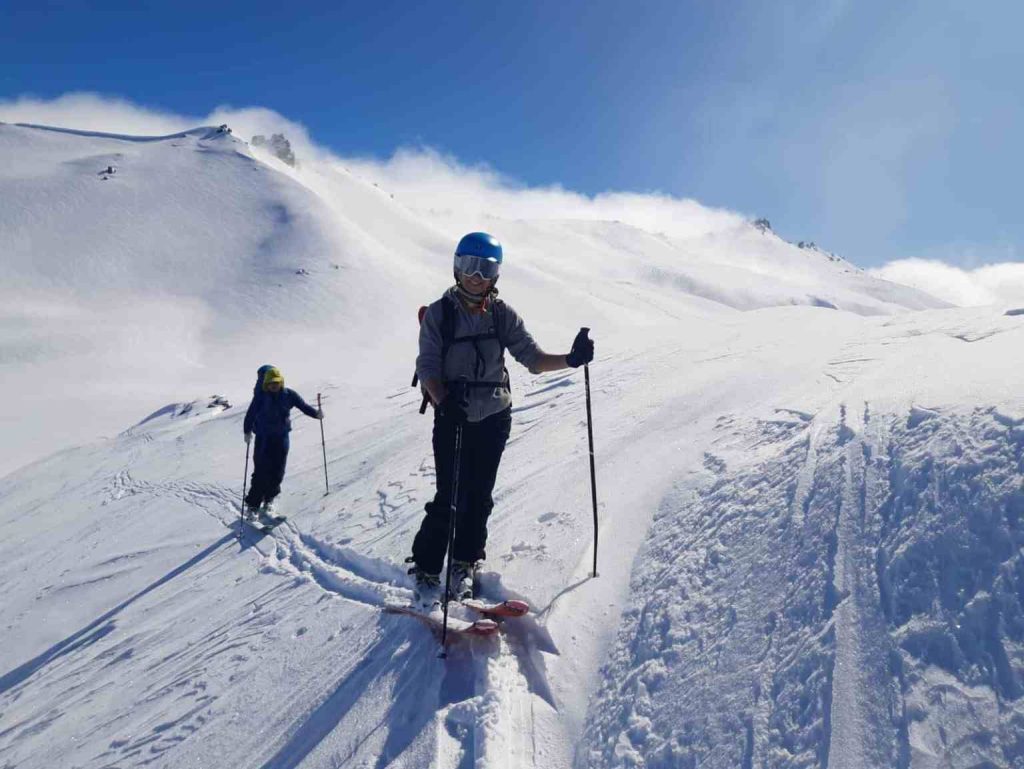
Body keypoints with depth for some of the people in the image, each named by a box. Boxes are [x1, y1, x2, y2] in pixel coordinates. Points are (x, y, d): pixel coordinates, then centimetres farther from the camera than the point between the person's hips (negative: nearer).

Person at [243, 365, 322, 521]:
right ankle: (253, 505, 10)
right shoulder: (261, 397, -10)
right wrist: (247, 431, -31)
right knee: (262, 473, -4)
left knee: (277, 473, 4)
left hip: (282, 437, 3)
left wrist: (316, 413, -22)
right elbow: (251, 413, -18)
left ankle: (268, 501, 24)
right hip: (263, 438, -3)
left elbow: (303, 405, -4)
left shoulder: (289, 395, -2)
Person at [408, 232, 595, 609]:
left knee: (479, 497, 10)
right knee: (449, 498, -6)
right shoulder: (439, 313, -5)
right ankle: (426, 572, 12)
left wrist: (571, 359, -18)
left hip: (494, 418, 3)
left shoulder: (502, 314, 3)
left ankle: (464, 565, 28)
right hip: (453, 418, -3)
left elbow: (533, 358, -1)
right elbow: (427, 367, -10)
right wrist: (444, 401, -29)